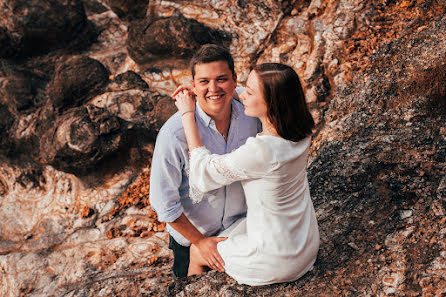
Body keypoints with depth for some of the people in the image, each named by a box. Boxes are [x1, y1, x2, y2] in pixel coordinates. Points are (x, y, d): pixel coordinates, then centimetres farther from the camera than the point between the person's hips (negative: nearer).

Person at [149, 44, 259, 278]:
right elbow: (163, 201, -21)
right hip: (190, 236, -3)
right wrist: (200, 241, -14)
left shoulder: (250, 116, -15)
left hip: (241, 230, 3)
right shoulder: (173, 133, -29)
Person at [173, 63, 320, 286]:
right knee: (230, 230, 33)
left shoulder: (261, 151, -37)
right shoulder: (300, 129, -13)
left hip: (277, 262, -7)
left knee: (197, 251, 20)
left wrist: (187, 114, -13)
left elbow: (204, 172, -19)